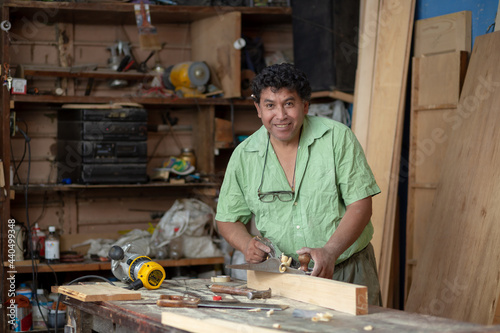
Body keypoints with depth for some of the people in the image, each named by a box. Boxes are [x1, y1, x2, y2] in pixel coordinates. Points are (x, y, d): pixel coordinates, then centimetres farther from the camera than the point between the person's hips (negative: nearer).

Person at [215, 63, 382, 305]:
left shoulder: (338, 138, -6)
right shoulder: (244, 155, 1)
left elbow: (360, 205, -8)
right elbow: (228, 219, 12)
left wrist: (330, 251, -24)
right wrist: (246, 244, -11)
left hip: (349, 272, -2)